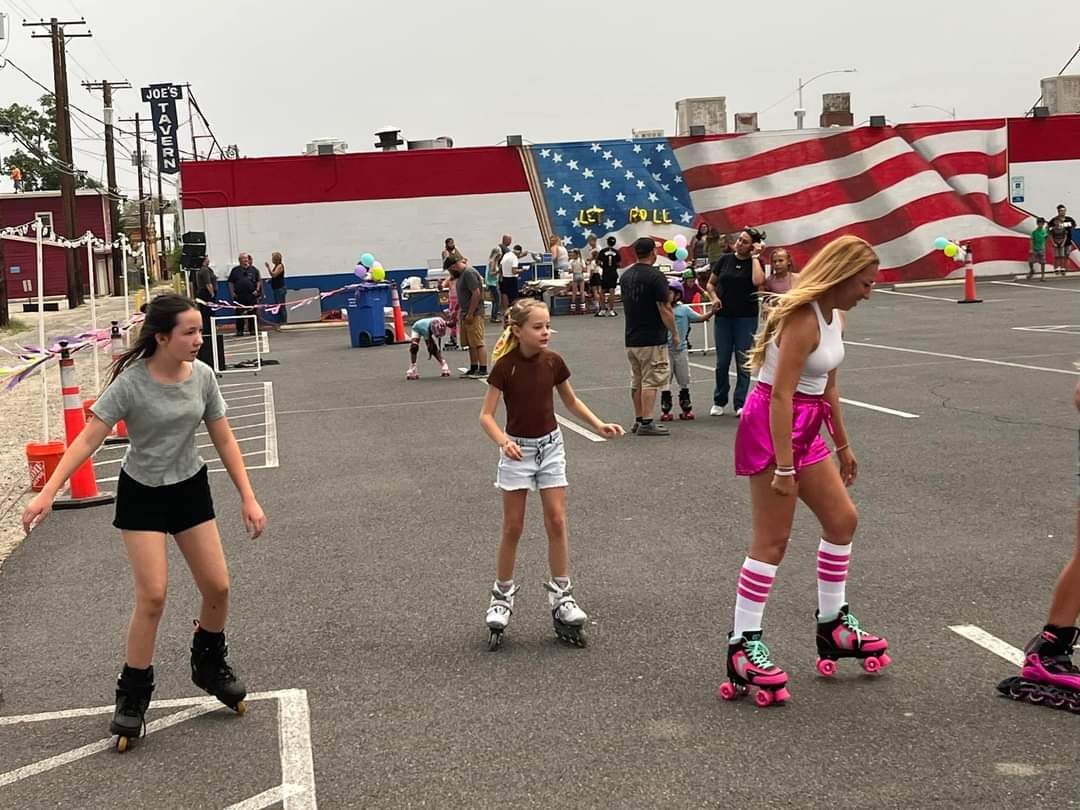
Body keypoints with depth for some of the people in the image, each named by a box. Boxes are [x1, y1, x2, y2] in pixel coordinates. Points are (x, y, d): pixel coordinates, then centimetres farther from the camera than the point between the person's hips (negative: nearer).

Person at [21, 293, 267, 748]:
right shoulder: (130, 383, -22)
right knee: (152, 597, -10)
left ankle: (210, 667, 31)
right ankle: (132, 697, 8)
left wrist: (248, 499, -3)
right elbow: (88, 440, -22)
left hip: (190, 489, 4)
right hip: (141, 494, -4)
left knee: (217, 588, 3)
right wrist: (47, 494, -31)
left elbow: (224, 441, 0)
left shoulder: (202, 377, -9)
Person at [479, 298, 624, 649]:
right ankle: (502, 595, 18)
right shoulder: (505, 367, -15)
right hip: (518, 449, -3)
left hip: (550, 446, 3)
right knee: (513, 527, 3)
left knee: (557, 522, 1)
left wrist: (599, 425, 0)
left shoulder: (553, 362, -5)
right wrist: (503, 441, -32)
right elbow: (486, 415, -15)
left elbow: (571, 401, 11)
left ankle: (561, 595, 12)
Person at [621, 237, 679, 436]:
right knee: (651, 381, -5)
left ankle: (638, 421, 18)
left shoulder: (626, 276, 9)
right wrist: (675, 334, -5)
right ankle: (646, 423, -7)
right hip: (652, 339, -7)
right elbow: (664, 309, -15)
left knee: (636, 381, 13)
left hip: (631, 339, 7)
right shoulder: (655, 276, -14)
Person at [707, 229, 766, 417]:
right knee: (722, 361, 5)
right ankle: (719, 402, 18)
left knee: (743, 362, 0)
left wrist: (755, 256, -13)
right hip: (724, 316, 2)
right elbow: (710, 284, 13)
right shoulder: (725, 259, 5)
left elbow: (758, 281, -23)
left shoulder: (755, 263, -1)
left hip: (746, 317, -2)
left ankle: (740, 404, 6)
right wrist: (714, 297, -7)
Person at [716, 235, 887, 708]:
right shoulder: (802, 319, -21)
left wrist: (842, 445, 24)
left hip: (804, 428, 10)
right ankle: (742, 647, 1)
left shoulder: (834, 316, 9)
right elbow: (781, 396, -24)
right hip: (770, 426, -10)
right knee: (772, 541, -6)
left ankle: (833, 625, 29)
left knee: (842, 520, 15)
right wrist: (783, 468, -25)